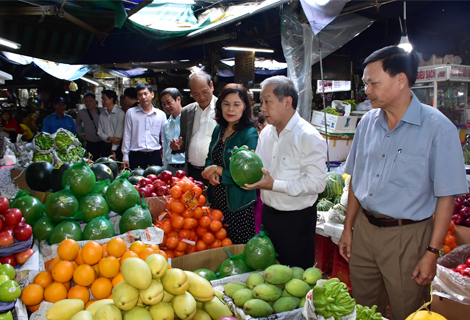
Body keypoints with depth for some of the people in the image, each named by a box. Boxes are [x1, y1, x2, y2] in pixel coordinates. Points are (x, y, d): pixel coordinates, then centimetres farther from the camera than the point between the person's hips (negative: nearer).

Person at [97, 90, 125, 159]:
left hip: (117, 147, -5)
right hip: (106, 147, 5)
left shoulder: (120, 113, -7)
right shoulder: (102, 115, 12)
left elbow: (119, 133, -11)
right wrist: (110, 138, -13)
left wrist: (113, 151, -13)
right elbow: (99, 132, 9)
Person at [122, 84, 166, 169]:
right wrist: (125, 157, 3)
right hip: (136, 156, -1)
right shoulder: (131, 113, 5)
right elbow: (127, 136, 7)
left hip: (155, 156, 1)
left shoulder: (161, 115, 7)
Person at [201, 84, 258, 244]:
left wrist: (218, 170, -13)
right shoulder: (218, 130, 7)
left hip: (238, 206, -6)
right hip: (216, 200, 6)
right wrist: (211, 172, -8)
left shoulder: (250, 134, -15)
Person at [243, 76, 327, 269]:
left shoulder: (309, 137, -16)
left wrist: (275, 185, -25)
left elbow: (317, 183, -22)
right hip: (268, 214, 7)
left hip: (297, 219, -6)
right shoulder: (266, 132, 8)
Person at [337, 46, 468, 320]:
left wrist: (432, 253, -12)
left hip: (407, 236, -4)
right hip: (364, 229, 5)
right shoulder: (368, 122, 3)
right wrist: (348, 229, 11)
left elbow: (446, 197, -12)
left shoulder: (437, 127, -13)